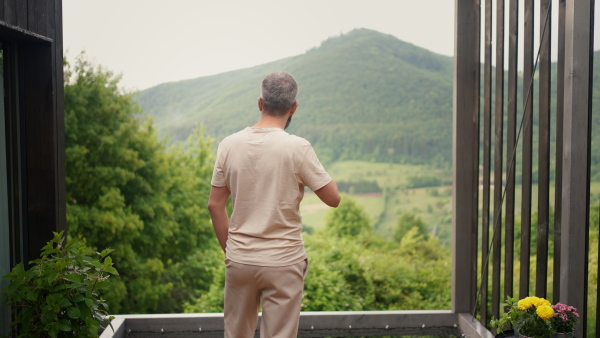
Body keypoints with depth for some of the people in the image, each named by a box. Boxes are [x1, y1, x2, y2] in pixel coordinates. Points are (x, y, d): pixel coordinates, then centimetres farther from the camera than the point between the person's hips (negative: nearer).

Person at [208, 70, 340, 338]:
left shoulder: (229, 145, -3)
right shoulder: (297, 148, -14)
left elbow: (215, 205, 2)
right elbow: (333, 198, -8)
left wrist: (229, 251, 12)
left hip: (239, 260, 4)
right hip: (283, 263, -3)